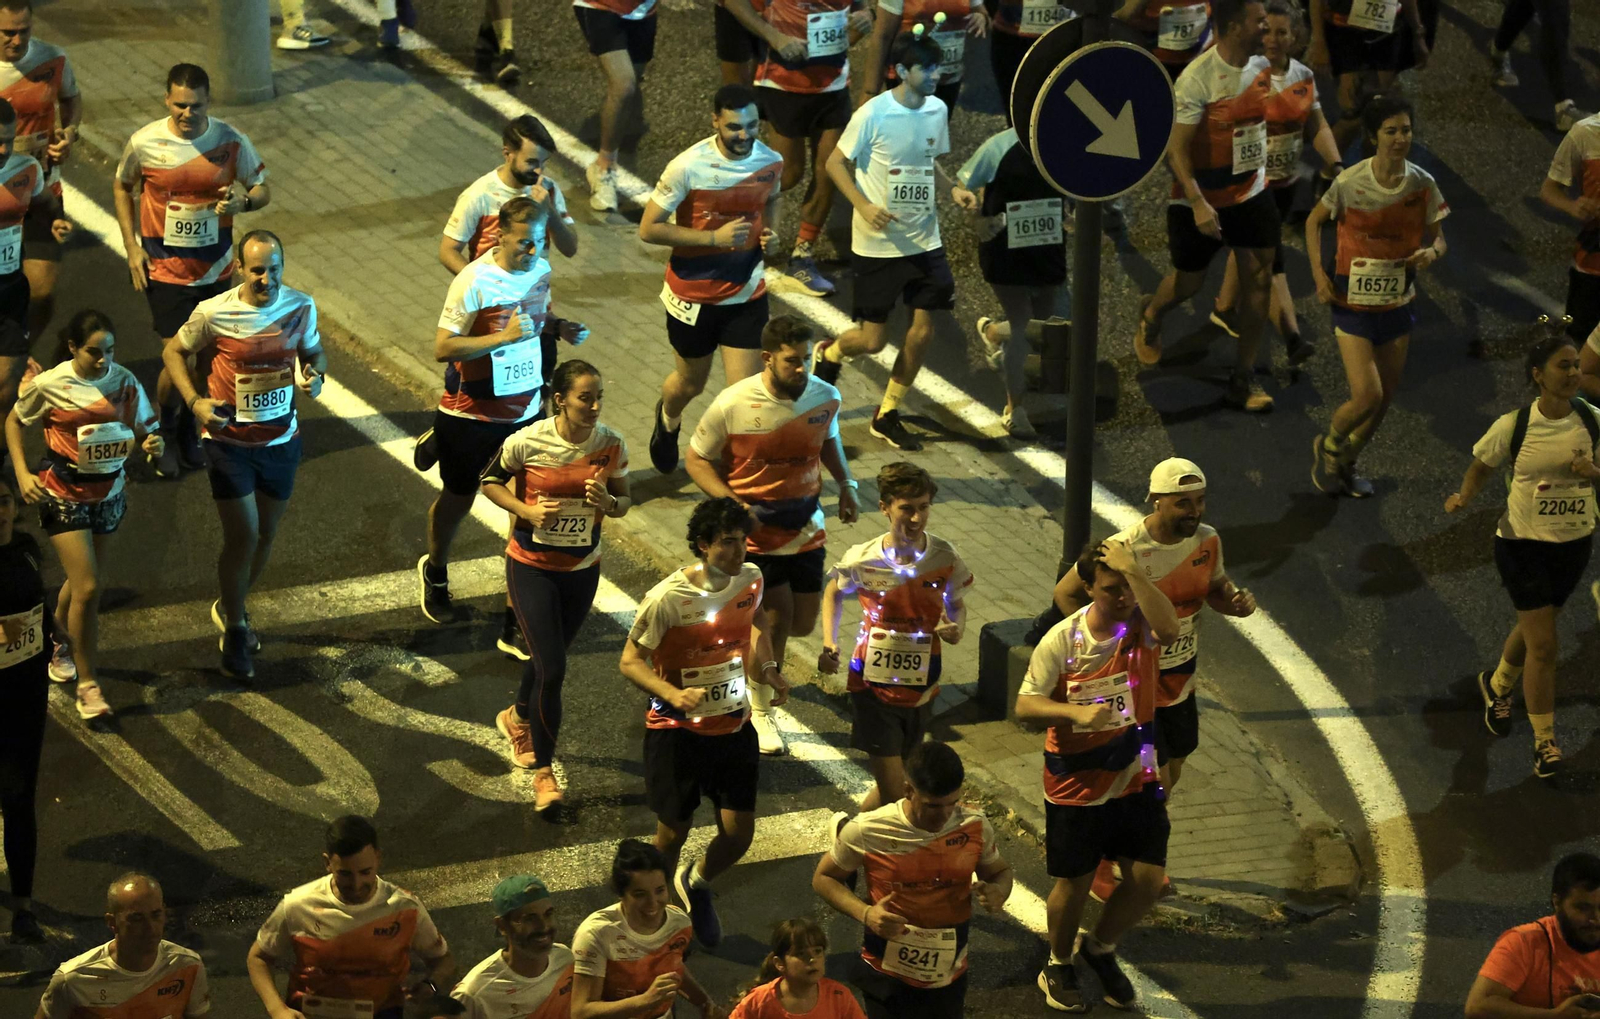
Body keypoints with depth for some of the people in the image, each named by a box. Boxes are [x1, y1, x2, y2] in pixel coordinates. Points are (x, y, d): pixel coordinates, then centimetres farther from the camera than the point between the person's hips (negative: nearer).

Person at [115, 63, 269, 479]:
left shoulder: (231, 141, -10)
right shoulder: (144, 143, -13)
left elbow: (263, 189, 0)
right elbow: (123, 187, 6)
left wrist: (243, 202, -24)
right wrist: (132, 246, -1)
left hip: (216, 269, 2)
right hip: (166, 270, -2)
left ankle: (188, 427, 37)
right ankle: (163, 431, 19)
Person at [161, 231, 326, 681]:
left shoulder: (300, 306, -10)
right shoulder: (213, 313, -19)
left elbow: (313, 350, 7)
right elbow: (174, 351, -4)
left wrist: (315, 376, -16)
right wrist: (195, 402, -18)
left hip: (281, 438, 4)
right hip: (229, 439, -4)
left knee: (266, 533, 16)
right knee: (243, 536, -6)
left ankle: (231, 606, 42)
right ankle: (234, 630, 16)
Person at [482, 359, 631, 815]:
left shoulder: (611, 444, -11)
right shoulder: (527, 442, -20)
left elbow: (624, 500, 2)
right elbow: (491, 481, -3)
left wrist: (608, 501, -22)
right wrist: (527, 510, -20)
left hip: (583, 568, 4)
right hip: (532, 567, -4)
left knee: (549, 659, 21)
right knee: (552, 669, -10)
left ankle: (518, 717, 54)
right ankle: (543, 772, 7)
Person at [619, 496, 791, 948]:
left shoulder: (750, 579, -6)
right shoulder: (668, 598, -23)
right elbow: (630, 661, -15)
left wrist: (768, 668, 2)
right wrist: (672, 694, -31)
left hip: (734, 725, 4)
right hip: (678, 729, -4)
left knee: (739, 834, 0)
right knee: (674, 830, 8)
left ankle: (697, 882, 35)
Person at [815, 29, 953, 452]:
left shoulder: (938, 110, 1)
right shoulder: (873, 114, -17)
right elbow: (836, 163, -10)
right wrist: (865, 206, -23)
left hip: (924, 241, 5)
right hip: (878, 244, -5)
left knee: (923, 330, 3)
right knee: (872, 339, 0)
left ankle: (887, 415, 20)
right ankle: (830, 354, 35)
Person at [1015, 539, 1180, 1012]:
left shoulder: (1142, 623, -12)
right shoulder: (1061, 640, -15)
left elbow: (1170, 629, -37)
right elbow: (1025, 706, -14)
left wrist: (1133, 571, -39)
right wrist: (1076, 711, -32)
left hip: (1135, 780, 2)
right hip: (1077, 783, -2)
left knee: (1148, 879, 2)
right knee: (1075, 883, 11)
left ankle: (1100, 948, 31)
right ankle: (1059, 965, 37)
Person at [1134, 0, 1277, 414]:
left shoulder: (1262, 65, -4)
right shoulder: (1196, 79, -25)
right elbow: (1176, 149, -23)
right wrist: (1197, 203, -30)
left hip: (1251, 191, 5)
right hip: (1203, 198, -5)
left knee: (1258, 278, 0)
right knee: (1189, 282, 11)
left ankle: (1244, 376, 10)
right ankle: (1151, 315, 48)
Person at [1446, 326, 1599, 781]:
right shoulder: (1512, 427, -16)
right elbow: (1480, 467, 0)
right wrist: (1463, 496, -19)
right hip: (1523, 543, -4)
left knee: (1533, 628, 22)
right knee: (1542, 644, -8)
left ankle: (1497, 686, 53)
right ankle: (1544, 741, 5)